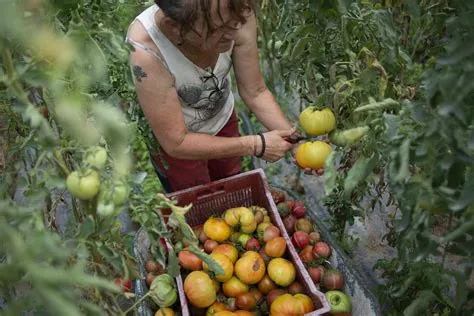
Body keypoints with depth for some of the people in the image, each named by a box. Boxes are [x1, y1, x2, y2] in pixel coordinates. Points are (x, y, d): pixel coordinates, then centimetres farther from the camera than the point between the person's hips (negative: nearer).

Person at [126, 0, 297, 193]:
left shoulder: (238, 17, -30)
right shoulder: (146, 51, -40)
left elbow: (255, 92, -17)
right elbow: (175, 143, -30)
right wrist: (256, 145, -31)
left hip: (222, 118, 4)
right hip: (174, 140, -3)